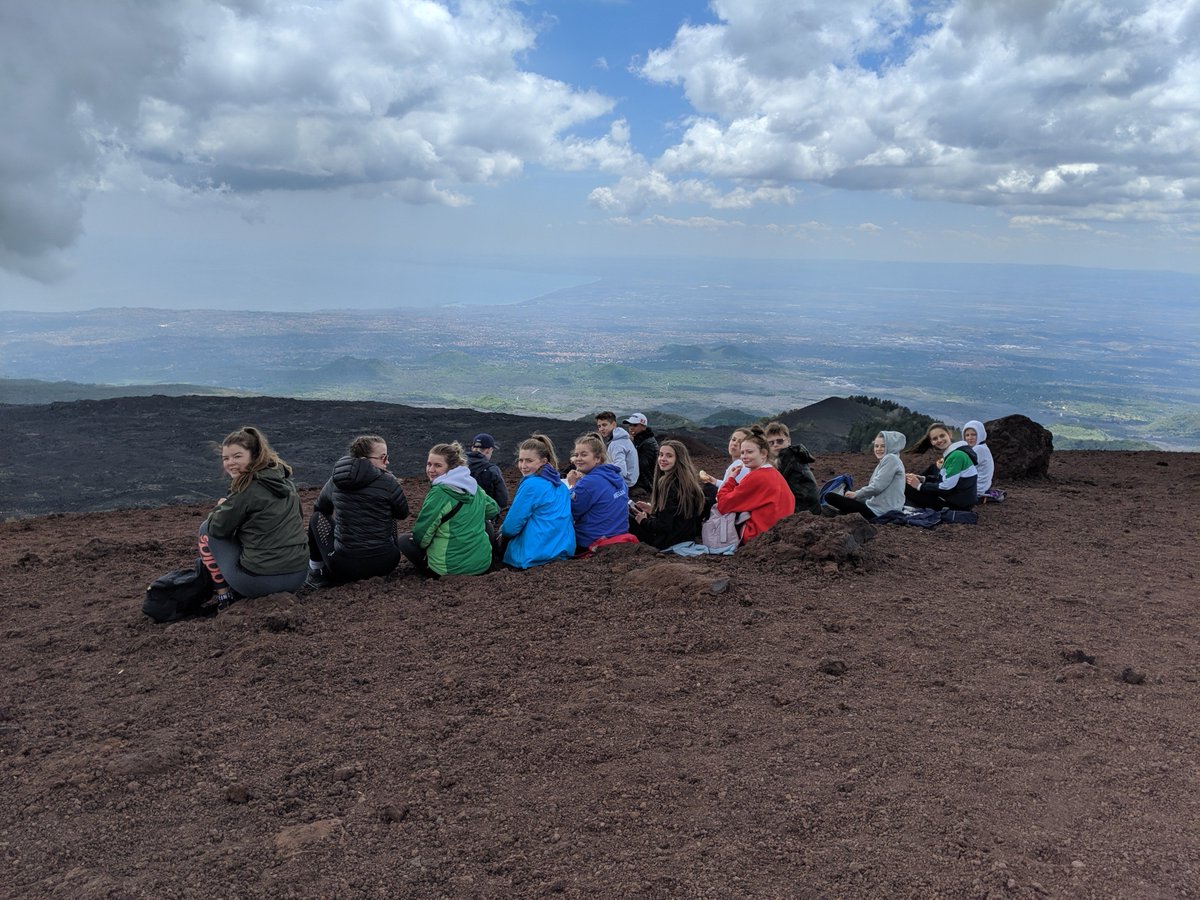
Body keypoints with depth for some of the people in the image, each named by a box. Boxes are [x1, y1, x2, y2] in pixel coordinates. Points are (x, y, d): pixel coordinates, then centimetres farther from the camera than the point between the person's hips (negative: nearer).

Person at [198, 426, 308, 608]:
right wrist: (229, 507, 20)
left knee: (206, 529, 13)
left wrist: (221, 507, 18)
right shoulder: (284, 479, 8)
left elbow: (218, 528, -3)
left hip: (259, 580, -7)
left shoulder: (248, 489, -14)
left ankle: (223, 594, 13)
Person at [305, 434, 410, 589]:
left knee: (317, 517, 24)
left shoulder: (335, 481, 1)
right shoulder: (388, 482, -9)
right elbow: (403, 513, 6)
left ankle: (316, 573, 28)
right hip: (385, 564, -1)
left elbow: (319, 507, 21)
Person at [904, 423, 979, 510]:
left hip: (957, 505, -10)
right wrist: (922, 479, -2)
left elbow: (947, 487, -23)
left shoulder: (957, 455, -20)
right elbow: (944, 480, 11)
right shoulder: (951, 453, 9)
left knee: (908, 488, -7)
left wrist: (920, 486, -13)